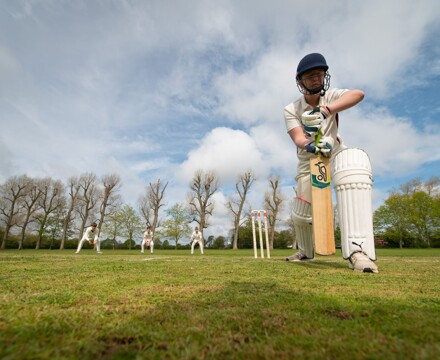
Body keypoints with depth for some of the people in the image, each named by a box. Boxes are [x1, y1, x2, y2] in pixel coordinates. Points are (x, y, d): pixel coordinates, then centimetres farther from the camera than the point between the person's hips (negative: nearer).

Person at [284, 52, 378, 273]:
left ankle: (357, 249, -42)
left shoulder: (330, 97, -6)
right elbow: (298, 139, -21)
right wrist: (309, 145, -45)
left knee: (356, 159, -37)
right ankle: (306, 252, 35)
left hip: (335, 155, -1)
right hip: (308, 162, 1)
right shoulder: (291, 110, -6)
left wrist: (324, 111, -45)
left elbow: (358, 94, -28)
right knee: (301, 214, -2)